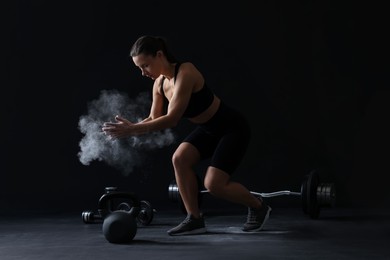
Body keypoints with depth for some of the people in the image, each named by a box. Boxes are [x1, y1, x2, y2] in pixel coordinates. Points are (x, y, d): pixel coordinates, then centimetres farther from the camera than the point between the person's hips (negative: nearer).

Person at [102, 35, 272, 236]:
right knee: (179, 159, -13)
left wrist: (132, 129, -36)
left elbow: (171, 120, -35)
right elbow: (154, 119, 0)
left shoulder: (186, 73, -30)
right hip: (208, 129, 8)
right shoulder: (159, 84, -4)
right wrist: (129, 127, -18)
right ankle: (195, 219, -2)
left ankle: (258, 206, 12)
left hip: (233, 128, -8)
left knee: (213, 184, -15)